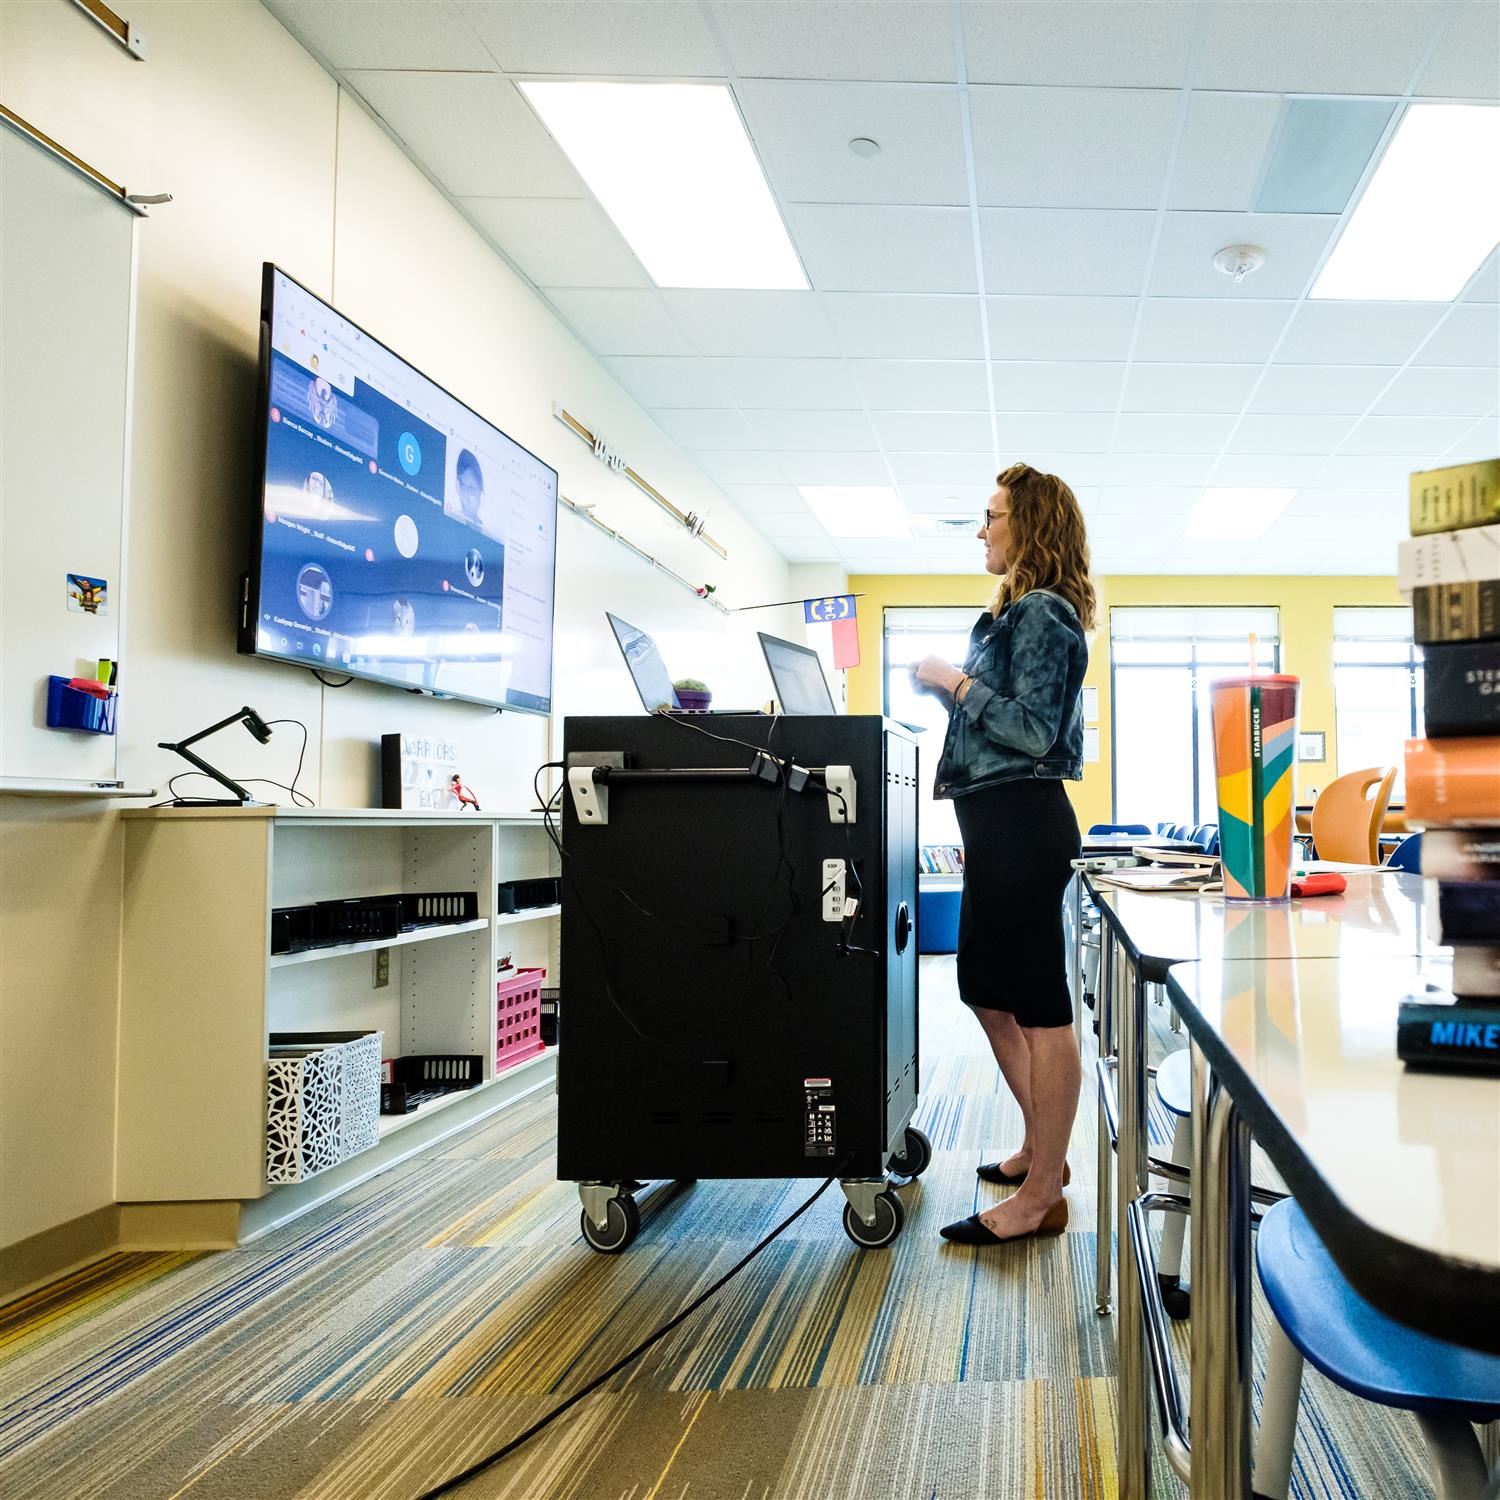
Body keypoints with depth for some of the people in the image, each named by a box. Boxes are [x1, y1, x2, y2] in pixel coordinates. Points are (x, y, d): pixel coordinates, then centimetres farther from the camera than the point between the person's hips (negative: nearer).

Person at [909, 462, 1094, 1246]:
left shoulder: (1042, 614, -11)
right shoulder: (1017, 614, 20)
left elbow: (1034, 730, -18)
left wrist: (956, 683, -13)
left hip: (1023, 823, -11)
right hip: (1000, 824, 11)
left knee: (1037, 1006, -5)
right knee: (988, 994, 17)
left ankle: (1042, 1195, 3)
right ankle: (1040, 1147, 30)